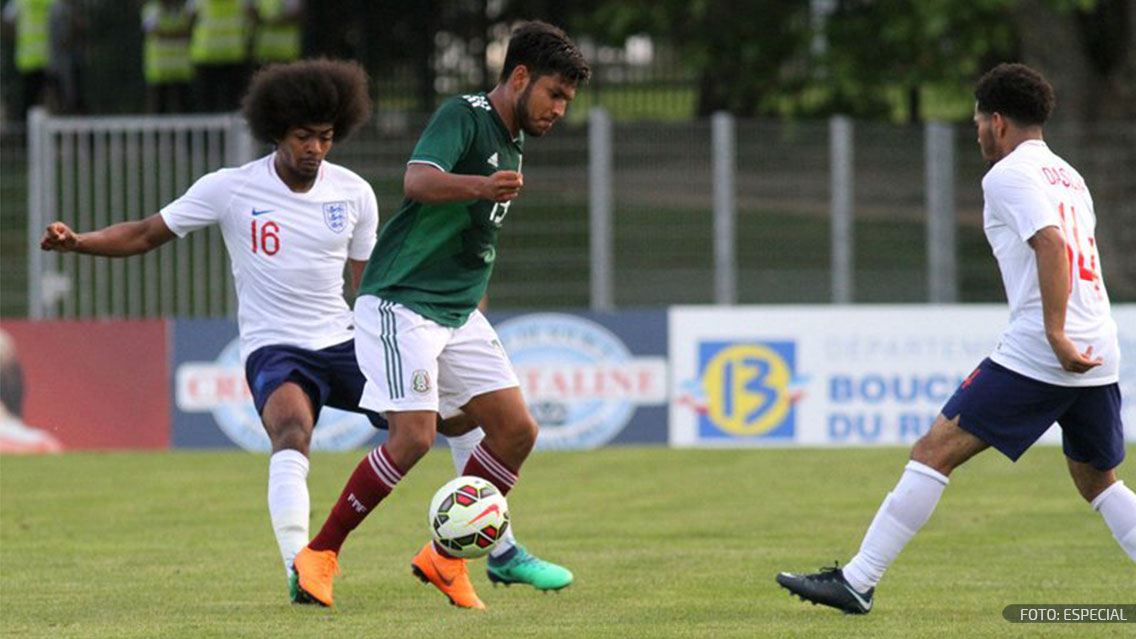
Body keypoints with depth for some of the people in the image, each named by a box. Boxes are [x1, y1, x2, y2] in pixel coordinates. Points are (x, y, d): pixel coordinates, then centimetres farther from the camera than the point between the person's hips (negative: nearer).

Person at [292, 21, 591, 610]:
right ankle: (319, 556, -7)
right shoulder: (462, 117, -12)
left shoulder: (511, 141, 16)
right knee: (415, 435, -19)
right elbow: (418, 181, -31)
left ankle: (446, 557, 11)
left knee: (515, 429, 0)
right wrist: (479, 185, -48)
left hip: (458, 313, 9)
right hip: (400, 303, -9)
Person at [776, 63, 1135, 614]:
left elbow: (1052, 244, -19)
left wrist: (1055, 334, -23)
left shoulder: (1009, 175, -4)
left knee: (934, 452, -5)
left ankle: (858, 581, -8)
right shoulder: (1068, 176, 22)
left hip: (1037, 355, -8)